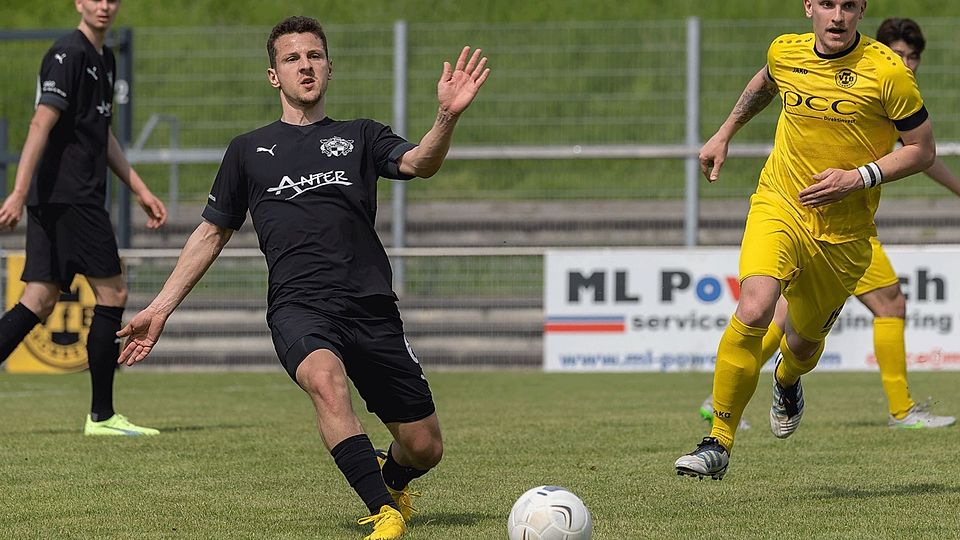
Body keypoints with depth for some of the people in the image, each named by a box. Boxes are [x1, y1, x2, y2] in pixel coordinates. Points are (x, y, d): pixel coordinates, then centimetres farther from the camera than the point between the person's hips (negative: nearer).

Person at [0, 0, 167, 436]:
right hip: (69, 198, -9)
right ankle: (102, 415, 3)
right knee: (113, 293, -3)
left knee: (39, 301, 5)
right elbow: (41, 125, -18)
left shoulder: (103, 59, 19)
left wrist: (140, 191, 27)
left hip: (54, 202, 9)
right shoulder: (68, 55, -11)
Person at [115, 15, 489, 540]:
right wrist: (159, 309, 20)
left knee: (423, 447, 2)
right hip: (298, 305, -1)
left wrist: (447, 118, -25)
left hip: (371, 308, 1)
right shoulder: (247, 151, 18)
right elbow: (212, 232, 25)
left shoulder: (359, 137, 16)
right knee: (325, 378, -37)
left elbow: (418, 163, -4)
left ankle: (390, 481, 39)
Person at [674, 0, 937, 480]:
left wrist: (858, 178, -18)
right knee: (752, 312, -25)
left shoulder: (888, 71, -14)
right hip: (779, 206, 1)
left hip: (844, 232, -1)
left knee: (803, 341, 16)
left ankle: (787, 381, 57)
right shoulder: (785, 52, -2)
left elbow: (923, 150, -7)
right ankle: (718, 444, -18)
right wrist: (724, 134, 25)